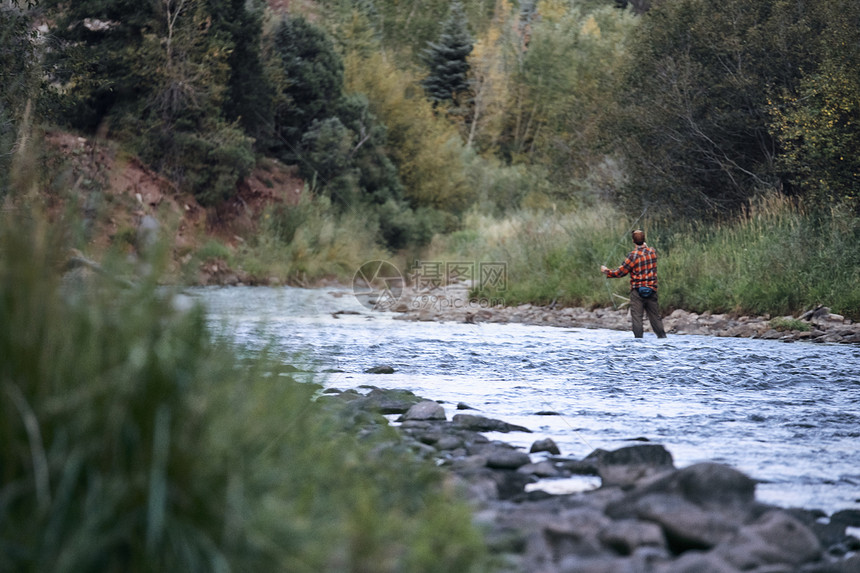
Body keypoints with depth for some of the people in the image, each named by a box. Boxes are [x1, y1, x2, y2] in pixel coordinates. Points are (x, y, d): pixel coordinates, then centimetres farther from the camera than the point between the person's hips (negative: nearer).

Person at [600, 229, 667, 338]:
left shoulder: (633, 255, -13)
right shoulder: (653, 252, 1)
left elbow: (621, 272, -8)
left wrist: (607, 272, 8)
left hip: (637, 291, -5)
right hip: (652, 290, 5)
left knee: (636, 317, -1)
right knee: (655, 316, 12)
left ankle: (638, 338, -5)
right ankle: (662, 336, 12)